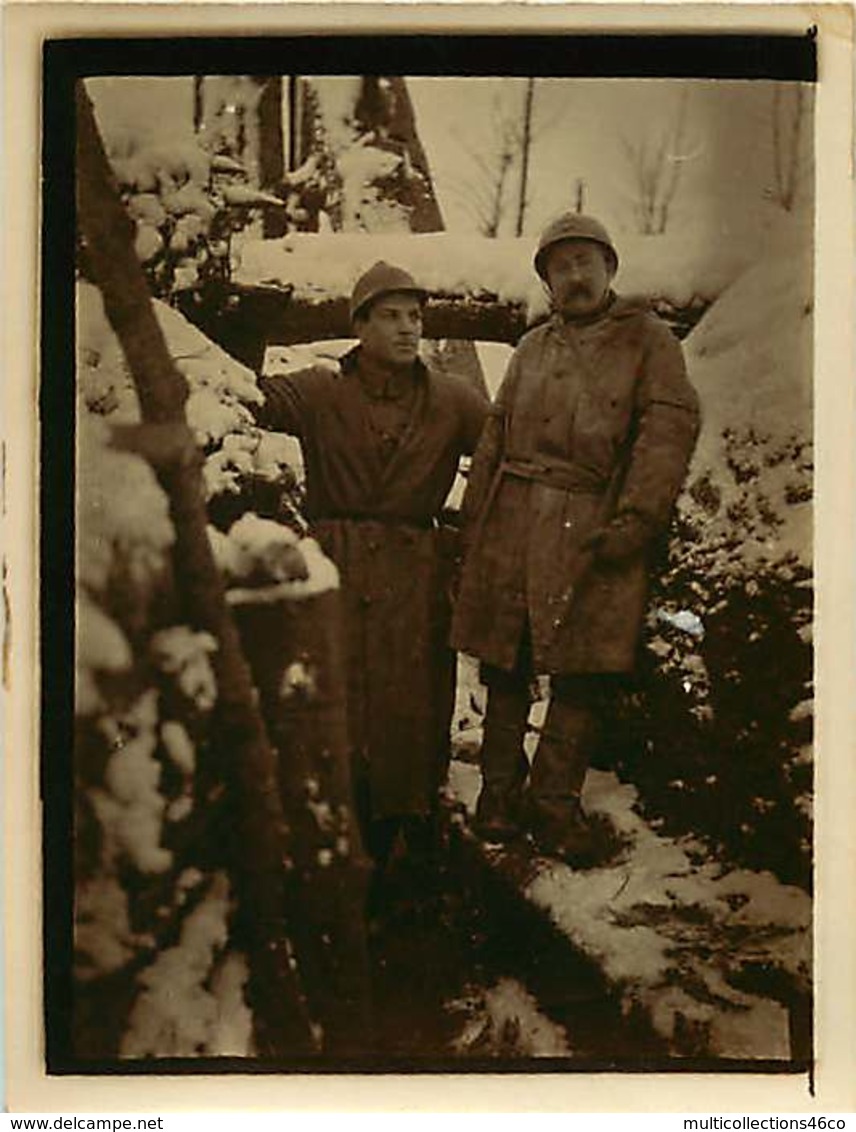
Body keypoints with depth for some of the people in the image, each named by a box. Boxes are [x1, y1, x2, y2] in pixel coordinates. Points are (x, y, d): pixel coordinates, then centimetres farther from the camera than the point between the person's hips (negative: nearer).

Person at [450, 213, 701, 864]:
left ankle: (554, 801, 11)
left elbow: (669, 432, -5)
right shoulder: (532, 349, 19)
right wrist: (474, 526, 10)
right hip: (511, 527, 4)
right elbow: (495, 438, 19)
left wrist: (633, 522, -15)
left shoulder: (649, 340, 6)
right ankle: (501, 789, 20)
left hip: (592, 531, -3)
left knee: (583, 675, -2)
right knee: (504, 665, 6)